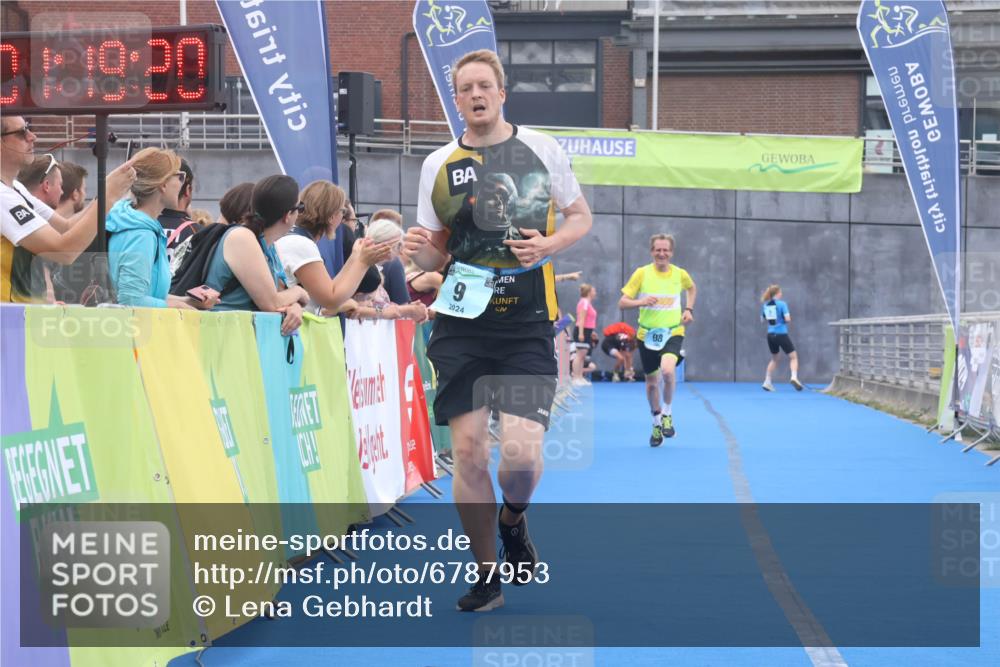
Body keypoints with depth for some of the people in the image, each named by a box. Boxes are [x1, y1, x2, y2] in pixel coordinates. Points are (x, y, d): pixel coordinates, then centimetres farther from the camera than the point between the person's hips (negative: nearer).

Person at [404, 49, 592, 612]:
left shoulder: (541, 148, 3)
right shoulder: (439, 165, 7)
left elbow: (581, 217, 12)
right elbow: (436, 255, 12)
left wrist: (548, 244, -9)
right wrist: (421, 249, -12)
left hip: (528, 323, -1)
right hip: (463, 320, 2)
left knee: (522, 452, -13)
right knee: (467, 450, -3)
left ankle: (513, 520, 23)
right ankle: (487, 578, 13)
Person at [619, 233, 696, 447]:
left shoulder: (680, 274, -1)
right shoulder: (642, 273, -6)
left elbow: (692, 288, 23)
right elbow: (622, 302, -6)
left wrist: (689, 309, 9)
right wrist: (641, 302, -24)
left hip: (673, 333, -1)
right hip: (647, 334, 1)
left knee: (668, 370, -28)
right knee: (652, 382, 10)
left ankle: (667, 415, -5)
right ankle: (657, 423, 33)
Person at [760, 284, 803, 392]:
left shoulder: (765, 305, 6)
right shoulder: (782, 304, -10)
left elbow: (762, 319, 15)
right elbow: (787, 319, -17)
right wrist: (788, 318, 5)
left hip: (770, 334, 6)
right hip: (781, 334, -5)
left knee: (775, 359, 22)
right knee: (793, 356, 4)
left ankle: (767, 382, 17)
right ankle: (794, 377, -18)